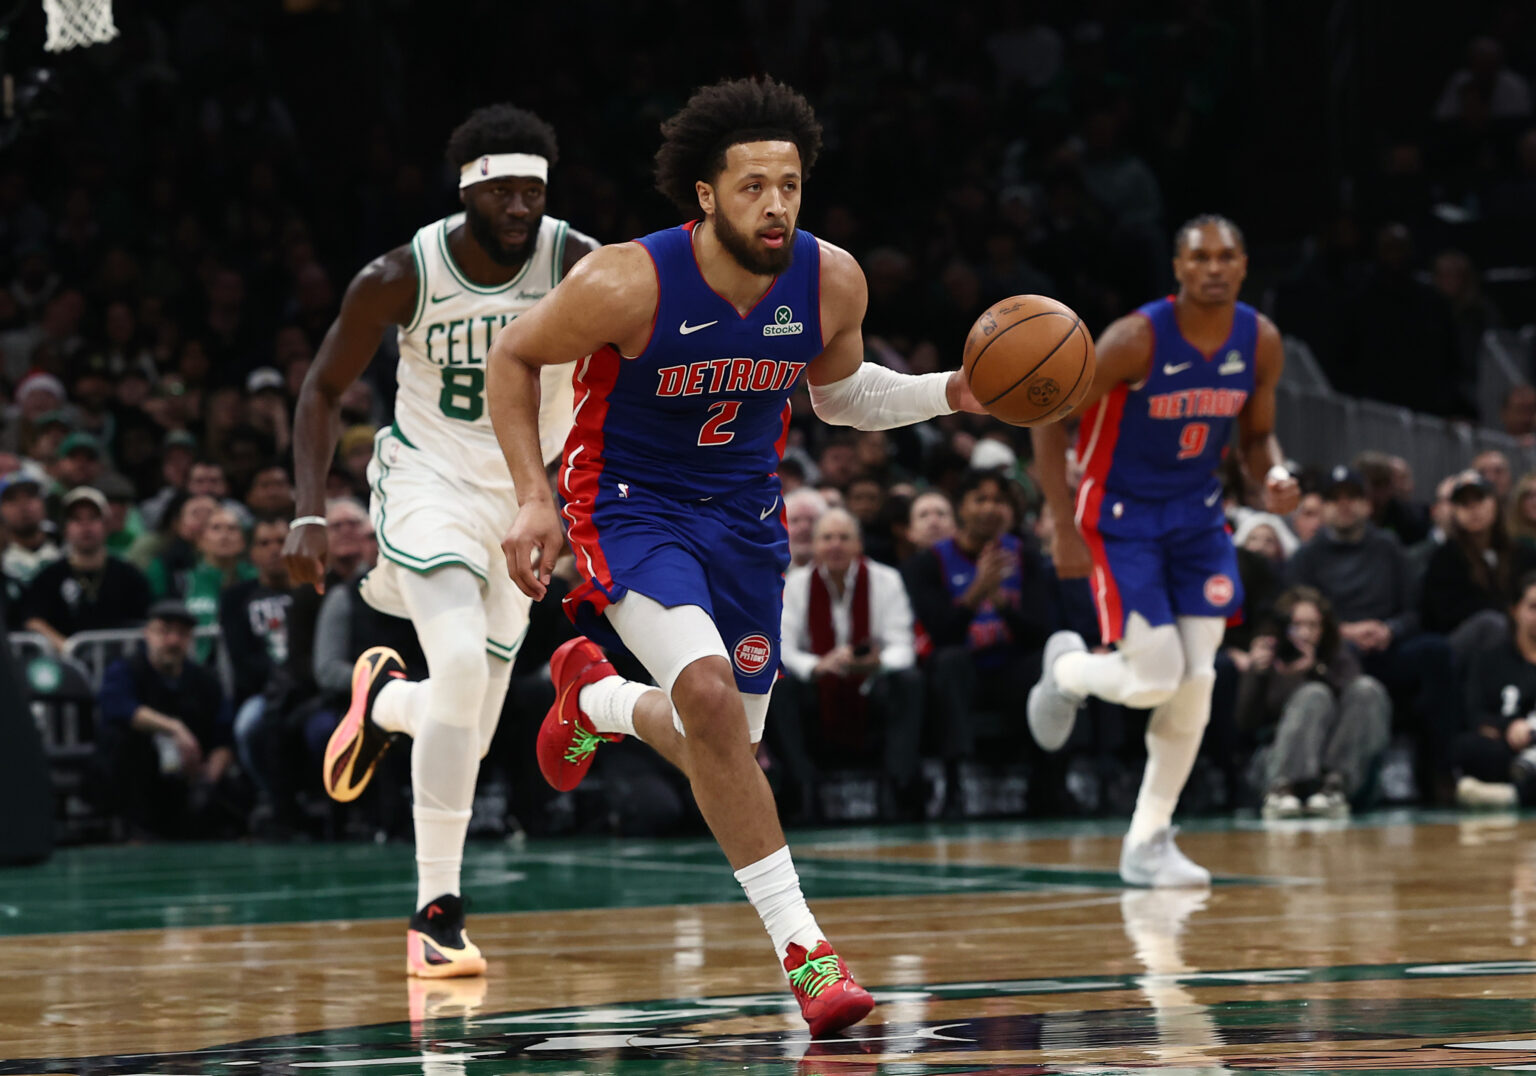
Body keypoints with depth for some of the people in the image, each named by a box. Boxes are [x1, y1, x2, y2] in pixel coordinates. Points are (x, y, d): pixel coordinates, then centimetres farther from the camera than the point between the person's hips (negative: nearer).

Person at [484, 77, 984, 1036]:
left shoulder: (831, 281, -13)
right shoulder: (629, 285, -25)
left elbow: (840, 392, 9)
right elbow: (514, 356, -8)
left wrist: (948, 395, -8)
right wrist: (534, 500, -15)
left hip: (744, 516, 5)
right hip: (630, 508, -5)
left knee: (722, 750, 13)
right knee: (708, 691, -29)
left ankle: (593, 694, 48)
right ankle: (803, 948, -22)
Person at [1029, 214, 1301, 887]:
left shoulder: (1261, 342, -7)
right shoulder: (1136, 340, -23)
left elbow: (1256, 434, 9)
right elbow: (1049, 419, -15)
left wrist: (1273, 477, -15)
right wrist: (1066, 530, -18)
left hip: (1197, 516, 5)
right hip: (1121, 516, -5)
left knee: (1195, 683, -4)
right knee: (1155, 678, -13)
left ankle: (1148, 841, 9)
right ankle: (1067, 668, 23)